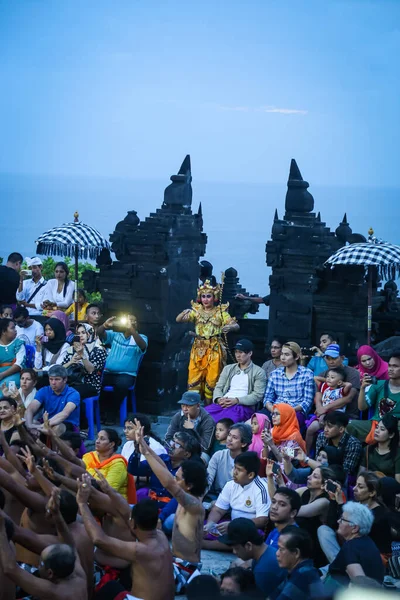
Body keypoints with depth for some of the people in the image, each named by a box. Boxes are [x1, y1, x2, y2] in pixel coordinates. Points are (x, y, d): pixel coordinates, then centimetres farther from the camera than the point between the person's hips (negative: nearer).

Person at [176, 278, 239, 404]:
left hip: (214, 350, -2)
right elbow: (178, 320, -2)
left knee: (212, 379, 0)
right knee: (194, 379, -2)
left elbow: (236, 326, -8)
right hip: (198, 349, 2)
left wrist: (230, 327, -31)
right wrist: (184, 313, -23)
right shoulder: (196, 311, 6)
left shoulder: (220, 312, 0)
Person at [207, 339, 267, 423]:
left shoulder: (259, 372, 9)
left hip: (243, 406, -5)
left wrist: (237, 400, -15)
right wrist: (219, 399, -6)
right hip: (223, 403, 5)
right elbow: (218, 388, 20)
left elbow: (258, 395, -2)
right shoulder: (228, 369, 25)